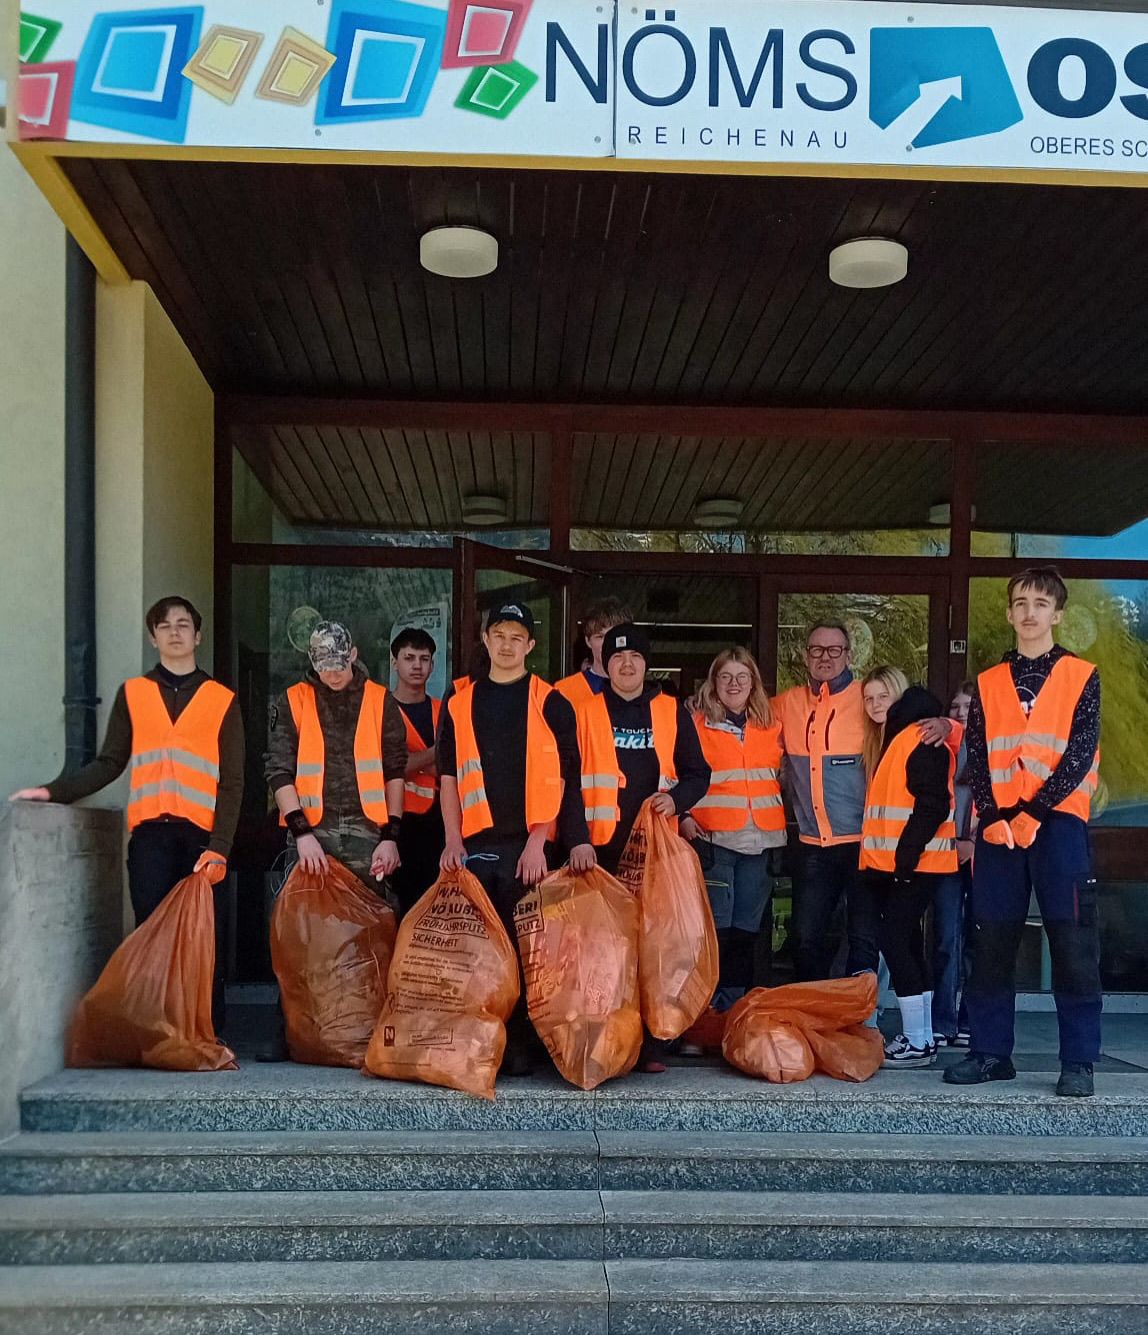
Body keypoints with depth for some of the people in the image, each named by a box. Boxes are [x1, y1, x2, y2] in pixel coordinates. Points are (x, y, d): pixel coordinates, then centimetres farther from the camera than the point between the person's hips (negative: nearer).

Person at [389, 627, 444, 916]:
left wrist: (414, 761, -7)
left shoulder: (442, 711, 14)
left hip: (436, 819, 3)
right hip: (397, 819, -3)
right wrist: (434, 753, -5)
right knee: (404, 900, -4)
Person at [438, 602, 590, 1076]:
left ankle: (521, 1047, 7)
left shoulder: (550, 703, 4)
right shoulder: (460, 701, 12)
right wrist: (453, 840, 2)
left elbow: (560, 778, -1)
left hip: (528, 846, -2)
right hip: (474, 845, 2)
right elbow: (448, 776, 12)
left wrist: (537, 842, -9)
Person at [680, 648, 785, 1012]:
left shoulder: (770, 726, 13)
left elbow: (782, 775, 25)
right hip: (713, 839, -4)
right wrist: (684, 815, -13)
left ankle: (734, 1007, 19)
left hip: (759, 842, 4)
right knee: (716, 928, -6)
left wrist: (779, 822, 13)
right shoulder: (696, 723, 2)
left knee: (746, 928, 9)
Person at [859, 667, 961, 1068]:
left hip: (914, 861, -10)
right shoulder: (883, 741, 18)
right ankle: (921, 1038, 17)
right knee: (907, 942, 11)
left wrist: (907, 852, -22)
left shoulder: (922, 739, -11)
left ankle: (917, 1042, -6)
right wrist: (880, 856, 15)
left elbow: (932, 803, -19)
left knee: (893, 937, -11)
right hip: (887, 862, 10)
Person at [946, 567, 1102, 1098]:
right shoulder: (988, 684, 13)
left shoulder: (1081, 677, 4)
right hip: (999, 826, 3)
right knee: (992, 943, 4)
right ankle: (990, 1051, 13)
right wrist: (994, 817, -7)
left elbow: (1079, 755, -4)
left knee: (1072, 941, -5)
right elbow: (977, 757, 7)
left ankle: (1078, 1061, 1)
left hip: (1057, 820, -3)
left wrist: (1032, 814, -13)